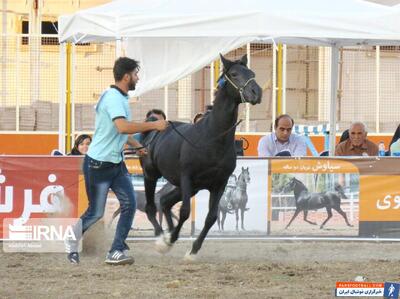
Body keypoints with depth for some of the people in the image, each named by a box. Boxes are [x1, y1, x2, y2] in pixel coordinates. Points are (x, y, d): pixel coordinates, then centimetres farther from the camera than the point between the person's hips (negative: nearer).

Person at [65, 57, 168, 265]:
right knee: (96, 212, 0)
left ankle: (116, 251, 2)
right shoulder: (112, 97, -21)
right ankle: (72, 240, 25)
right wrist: (154, 125, -28)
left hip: (116, 162, 9)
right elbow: (123, 127, -35)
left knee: (129, 204, -2)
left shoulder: (121, 98, 9)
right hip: (98, 164, -9)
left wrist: (139, 146, 24)